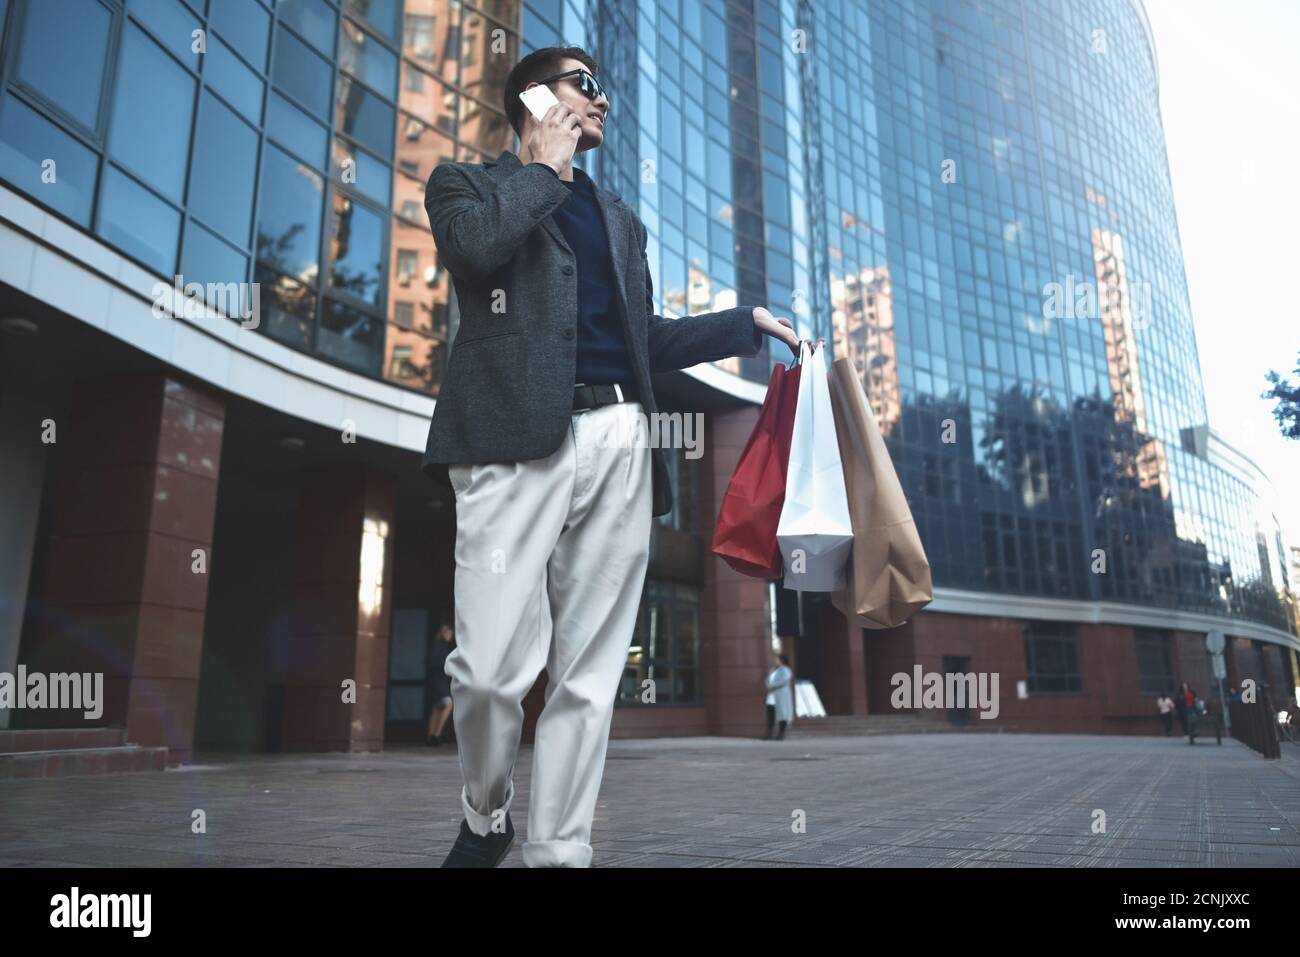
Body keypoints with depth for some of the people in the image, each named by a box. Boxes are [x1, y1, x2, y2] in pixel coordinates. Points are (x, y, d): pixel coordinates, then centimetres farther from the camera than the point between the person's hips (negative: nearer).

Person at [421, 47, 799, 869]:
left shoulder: (620, 218, 30)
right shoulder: (467, 183, 17)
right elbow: (474, 246, -8)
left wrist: (751, 322, 23)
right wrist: (547, 166, 5)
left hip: (619, 441, 5)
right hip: (518, 441, -4)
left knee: (589, 674, 1)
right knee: (492, 668, -11)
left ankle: (560, 850, 12)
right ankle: (487, 818, 18)